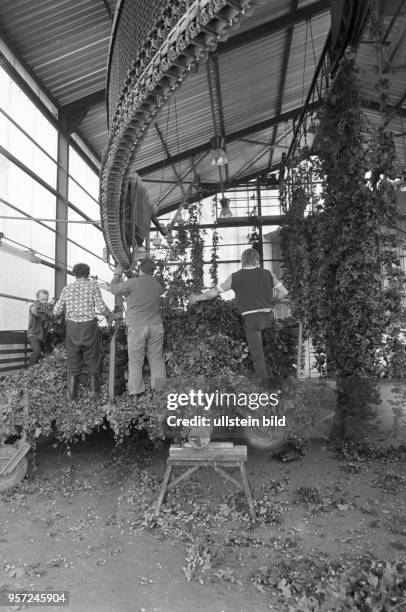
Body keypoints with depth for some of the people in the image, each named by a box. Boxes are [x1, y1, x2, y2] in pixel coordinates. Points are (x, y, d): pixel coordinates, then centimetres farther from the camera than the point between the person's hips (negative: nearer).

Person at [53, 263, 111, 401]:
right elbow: (101, 308, -10)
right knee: (91, 358, 14)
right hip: (89, 326, -2)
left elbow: (56, 311, 7)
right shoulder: (92, 285, -2)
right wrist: (108, 314, 12)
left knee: (73, 360, 12)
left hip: (72, 327, 2)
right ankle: (93, 389, 23)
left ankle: (71, 394, 12)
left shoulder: (67, 288, 5)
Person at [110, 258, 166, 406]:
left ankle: (134, 395, 10)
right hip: (156, 326, 4)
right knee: (157, 359, 11)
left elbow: (114, 289, 3)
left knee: (135, 361, 5)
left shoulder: (132, 283, -12)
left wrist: (117, 274, 20)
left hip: (136, 327, -3)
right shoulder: (158, 285, 2)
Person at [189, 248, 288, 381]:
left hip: (251, 318, -2)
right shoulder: (268, 273, 4)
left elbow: (215, 291, 5)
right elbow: (283, 292, 4)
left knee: (257, 353, 6)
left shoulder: (235, 277, -1)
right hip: (268, 316, 3)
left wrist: (197, 298, 18)